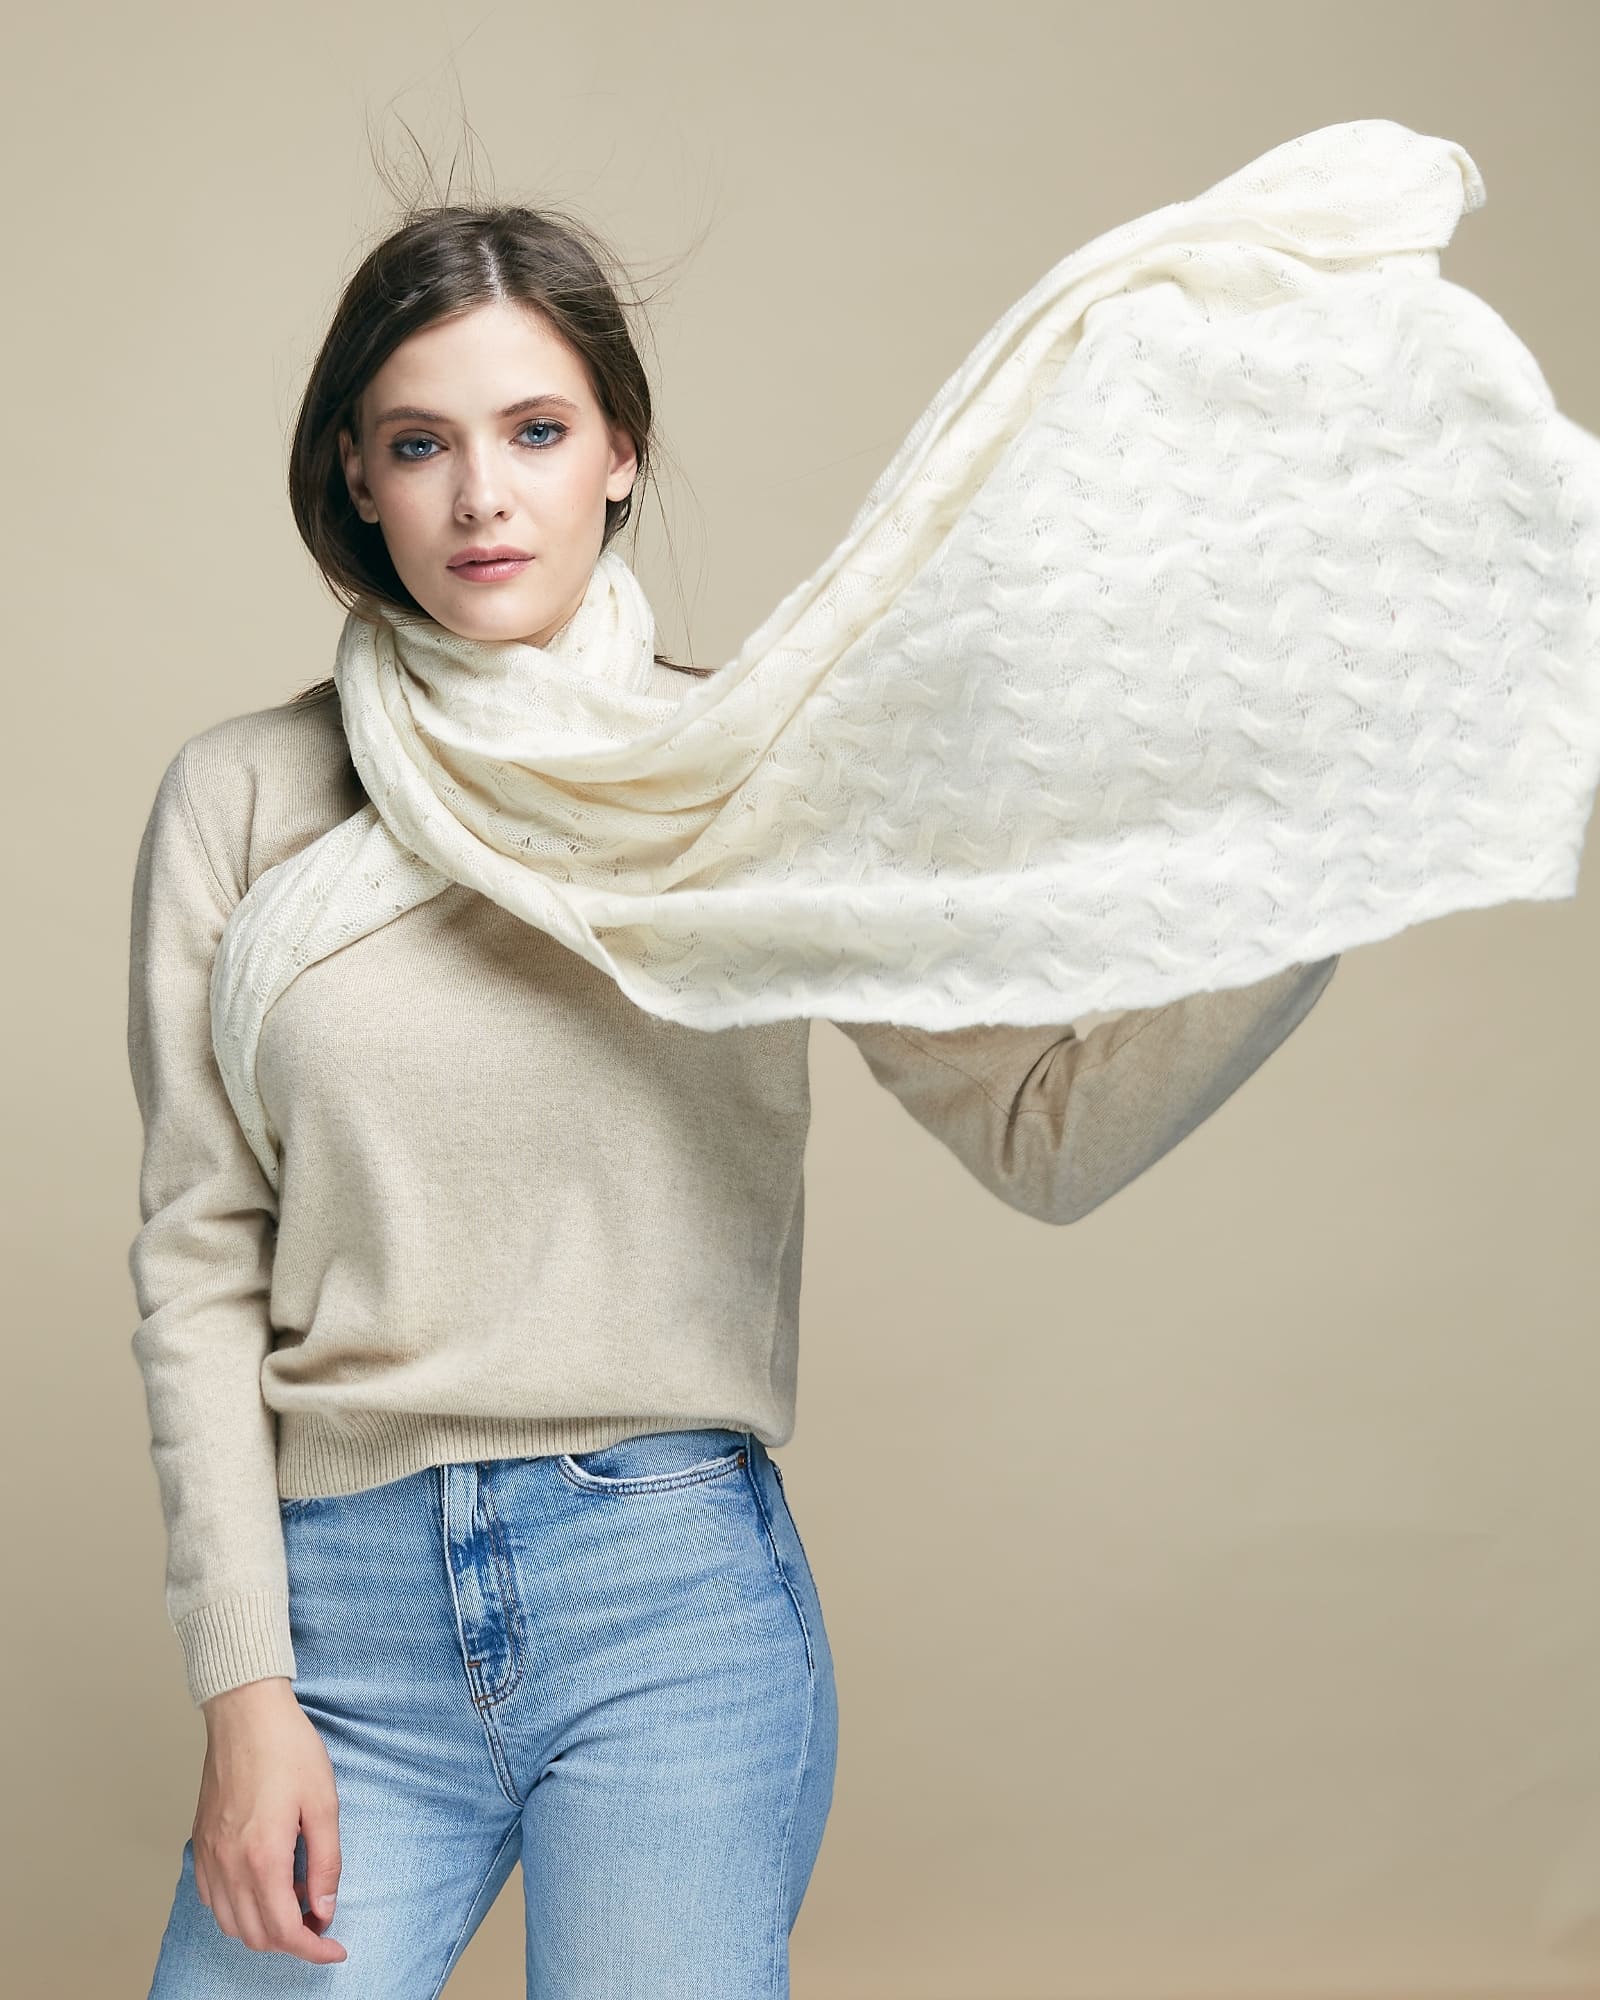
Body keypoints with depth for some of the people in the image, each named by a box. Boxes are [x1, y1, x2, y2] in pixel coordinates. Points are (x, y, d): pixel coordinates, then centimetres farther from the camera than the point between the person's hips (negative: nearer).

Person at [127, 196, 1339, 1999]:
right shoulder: (240, 798, 3)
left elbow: (1045, 1128, -4)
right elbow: (199, 1260, 2)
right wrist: (245, 1690, -2)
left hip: (676, 1595, -1)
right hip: (346, 1604, 1)